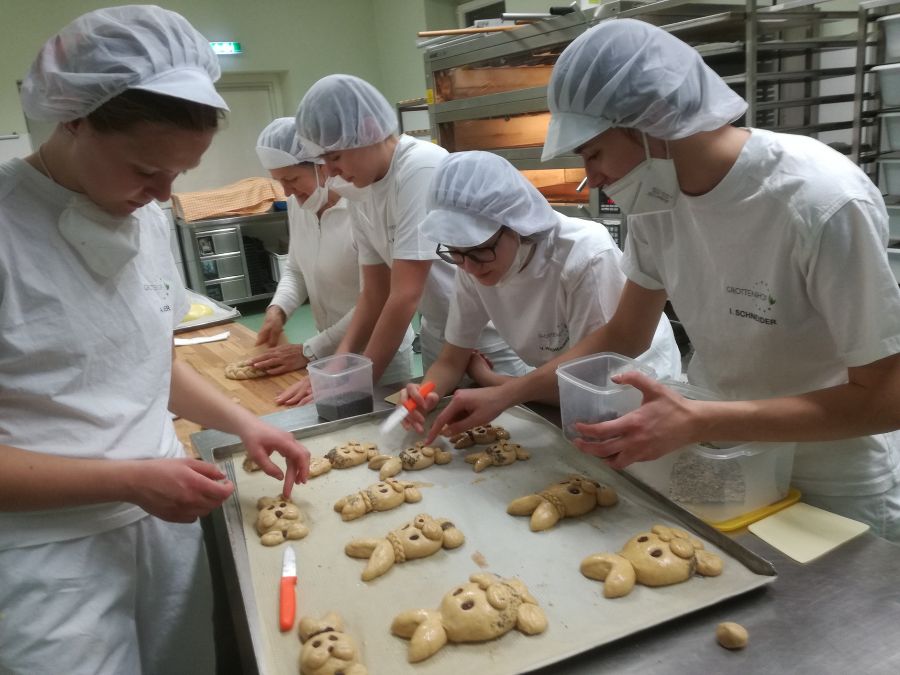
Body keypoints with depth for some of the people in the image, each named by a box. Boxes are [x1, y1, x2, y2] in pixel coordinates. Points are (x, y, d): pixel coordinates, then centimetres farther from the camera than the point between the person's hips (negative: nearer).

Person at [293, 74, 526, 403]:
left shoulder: (422, 168, -24)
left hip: (488, 344, -7)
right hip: (438, 343, 7)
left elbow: (405, 295, -25)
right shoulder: (361, 188, 1)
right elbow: (374, 294, 4)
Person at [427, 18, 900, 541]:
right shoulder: (658, 195, -10)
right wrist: (507, 395, -7)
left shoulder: (823, 203, -29)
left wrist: (696, 422, -34)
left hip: (832, 495, -5)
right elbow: (625, 335, 0)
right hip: (713, 465, 5)